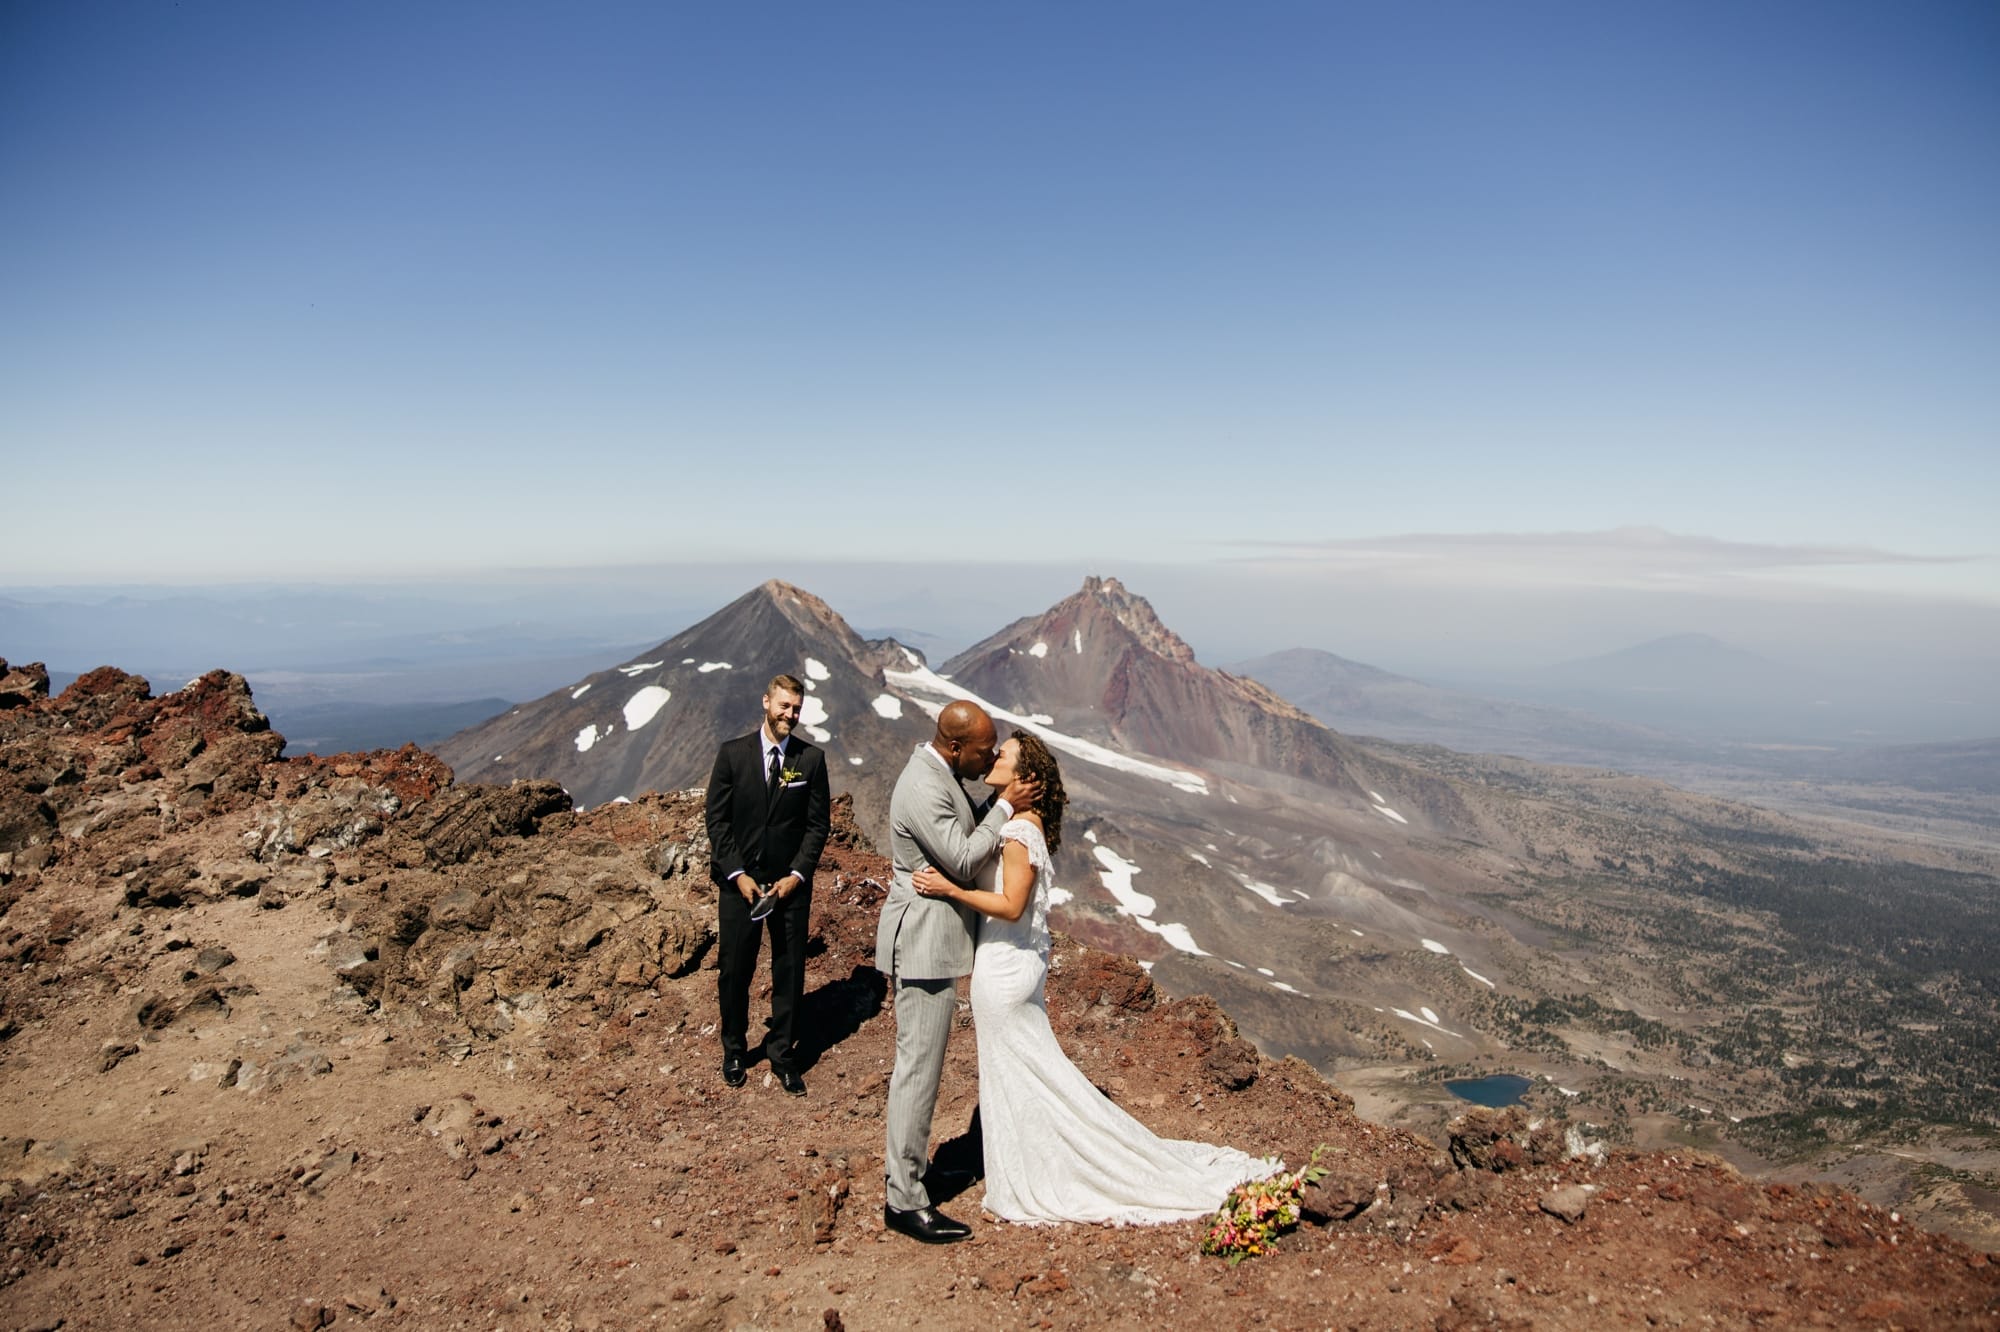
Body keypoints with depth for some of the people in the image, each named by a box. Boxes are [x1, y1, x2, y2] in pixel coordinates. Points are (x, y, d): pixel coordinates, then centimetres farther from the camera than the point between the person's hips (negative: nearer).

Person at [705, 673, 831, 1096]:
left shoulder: (812, 758, 0)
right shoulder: (733, 753, -1)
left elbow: (818, 823, 0)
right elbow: (717, 819, -2)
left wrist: (797, 875, -9)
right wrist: (737, 874, -9)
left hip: (791, 882, 0)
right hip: (739, 880, 0)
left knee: (790, 971, 7)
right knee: (733, 970, 8)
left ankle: (782, 1052, 23)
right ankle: (734, 1049, 29)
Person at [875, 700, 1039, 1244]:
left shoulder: (941, 775, 8)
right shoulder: (924, 790, -24)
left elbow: (966, 829, 17)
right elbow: (963, 861, -24)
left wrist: (1001, 804, 2)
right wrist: (1004, 807, -16)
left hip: (935, 939, 11)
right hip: (925, 941, -11)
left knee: (919, 1064, 19)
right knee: (918, 1067, -3)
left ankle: (906, 1168, 33)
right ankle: (904, 1200, 6)